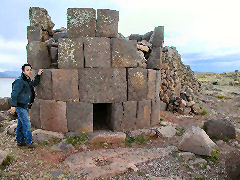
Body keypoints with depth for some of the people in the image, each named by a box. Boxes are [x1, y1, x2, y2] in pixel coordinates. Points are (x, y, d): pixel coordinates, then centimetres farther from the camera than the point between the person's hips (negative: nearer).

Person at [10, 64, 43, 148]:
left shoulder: (28, 80, 11)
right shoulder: (19, 81, -18)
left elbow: (34, 84, 31)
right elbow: (14, 93, -24)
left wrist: (38, 75, 21)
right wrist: (13, 105, -30)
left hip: (25, 106, 9)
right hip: (20, 106, -9)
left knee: (20, 124, 16)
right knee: (26, 124, -6)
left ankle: (20, 141, 26)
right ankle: (29, 142, 3)